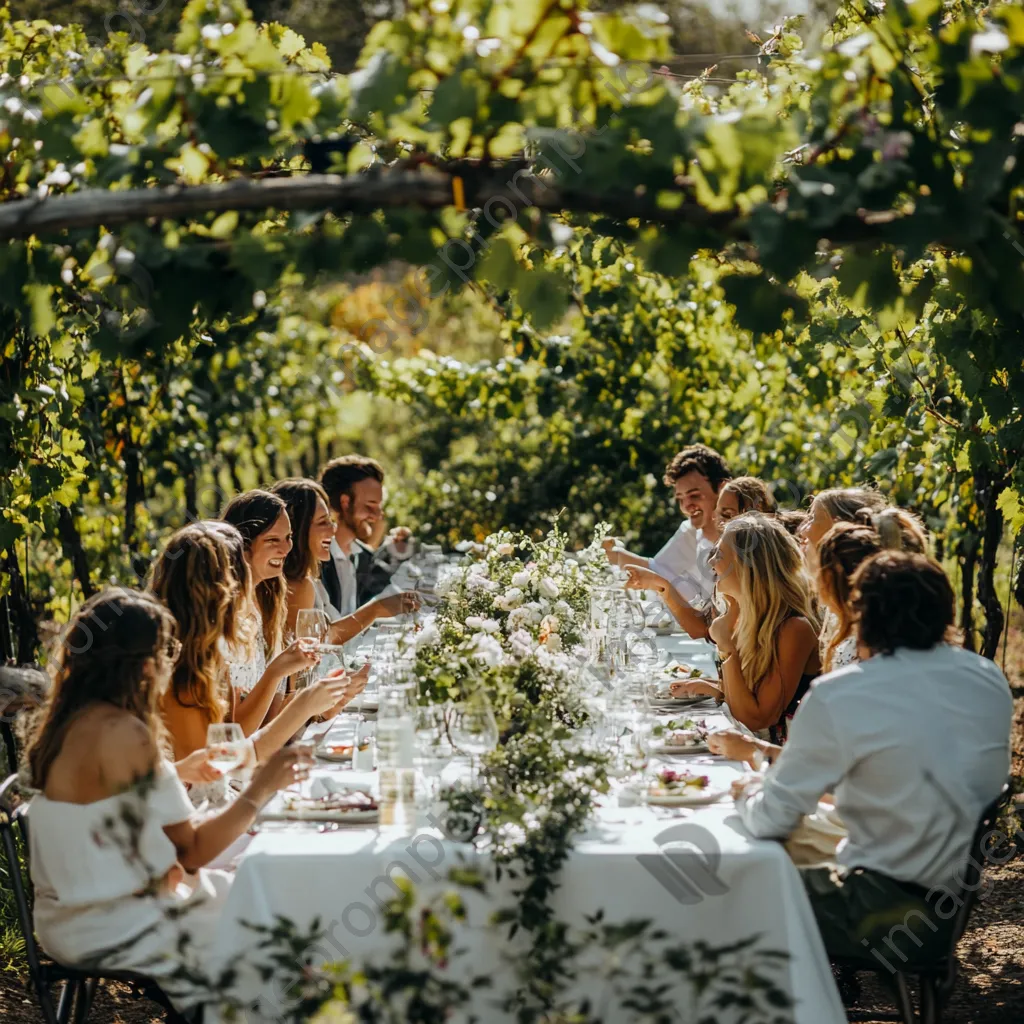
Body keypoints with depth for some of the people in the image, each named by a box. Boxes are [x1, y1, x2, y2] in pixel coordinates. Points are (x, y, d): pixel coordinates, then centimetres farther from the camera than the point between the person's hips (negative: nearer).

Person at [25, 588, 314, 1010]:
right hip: (113, 934, -9)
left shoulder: (68, 722, 5)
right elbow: (190, 852, -17)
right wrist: (261, 789, -10)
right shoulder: (124, 733, -22)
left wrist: (183, 770, 19)